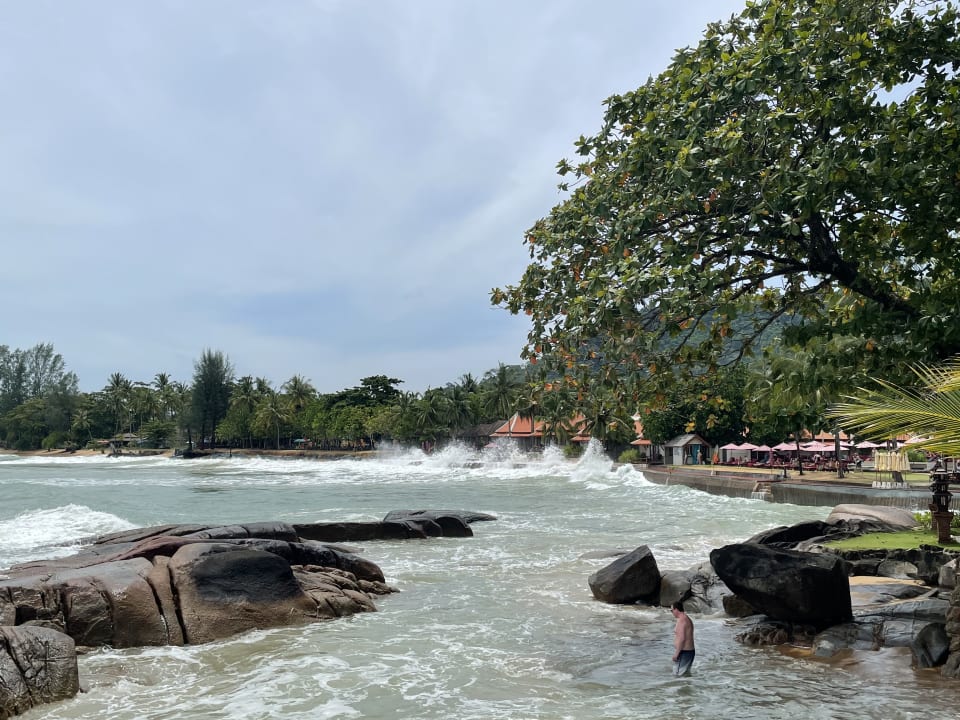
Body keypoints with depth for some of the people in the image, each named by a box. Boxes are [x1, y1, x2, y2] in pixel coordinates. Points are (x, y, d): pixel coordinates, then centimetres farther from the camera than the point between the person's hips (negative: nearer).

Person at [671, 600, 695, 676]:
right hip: (690, 650, 11)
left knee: (679, 675, -7)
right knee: (686, 674, 17)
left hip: (683, 652, -11)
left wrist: (676, 654, -21)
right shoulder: (687, 619, 14)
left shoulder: (681, 620, -17)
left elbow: (682, 638, -24)